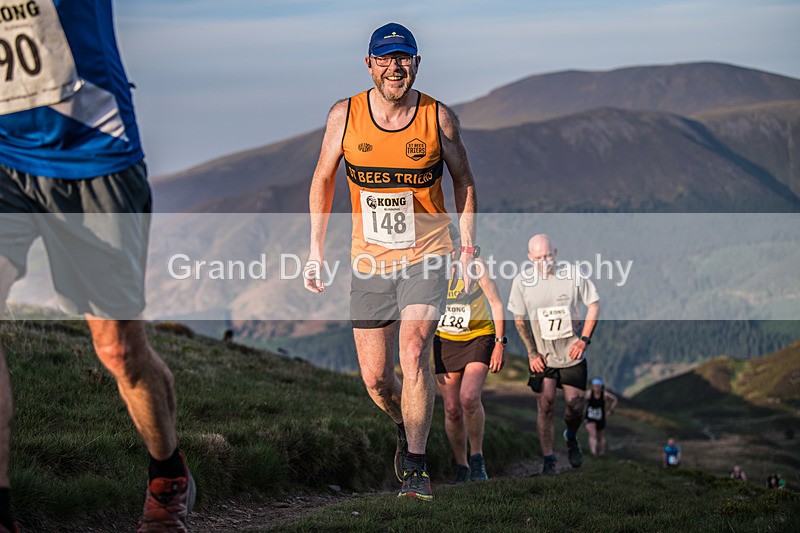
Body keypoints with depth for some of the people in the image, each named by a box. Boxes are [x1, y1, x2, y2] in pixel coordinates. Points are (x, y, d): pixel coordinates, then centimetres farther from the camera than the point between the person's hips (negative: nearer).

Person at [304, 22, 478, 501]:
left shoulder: (439, 118, -7)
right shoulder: (345, 115, -4)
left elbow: (464, 182, 7)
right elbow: (323, 179, 9)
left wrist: (469, 249, 2)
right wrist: (317, 250, 5)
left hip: (426, 257, -2)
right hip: (369, 263, 2)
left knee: (414, 352, -22)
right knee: (375, 377, 4)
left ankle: (415, 466, -9)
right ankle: (407, 429, 37)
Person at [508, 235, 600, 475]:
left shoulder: (573, 275, -11)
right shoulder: (522, 281, -9)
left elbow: (594, 305, 1)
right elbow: (519, 320, 3)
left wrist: (584, 339, -8)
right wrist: (532, 352, -4)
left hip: (572, 353, 0)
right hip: (542, 355, 0)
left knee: (575, 405, 1)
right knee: (545, 405, -6)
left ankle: (571, 437, 33)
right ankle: (548, 458, 5)